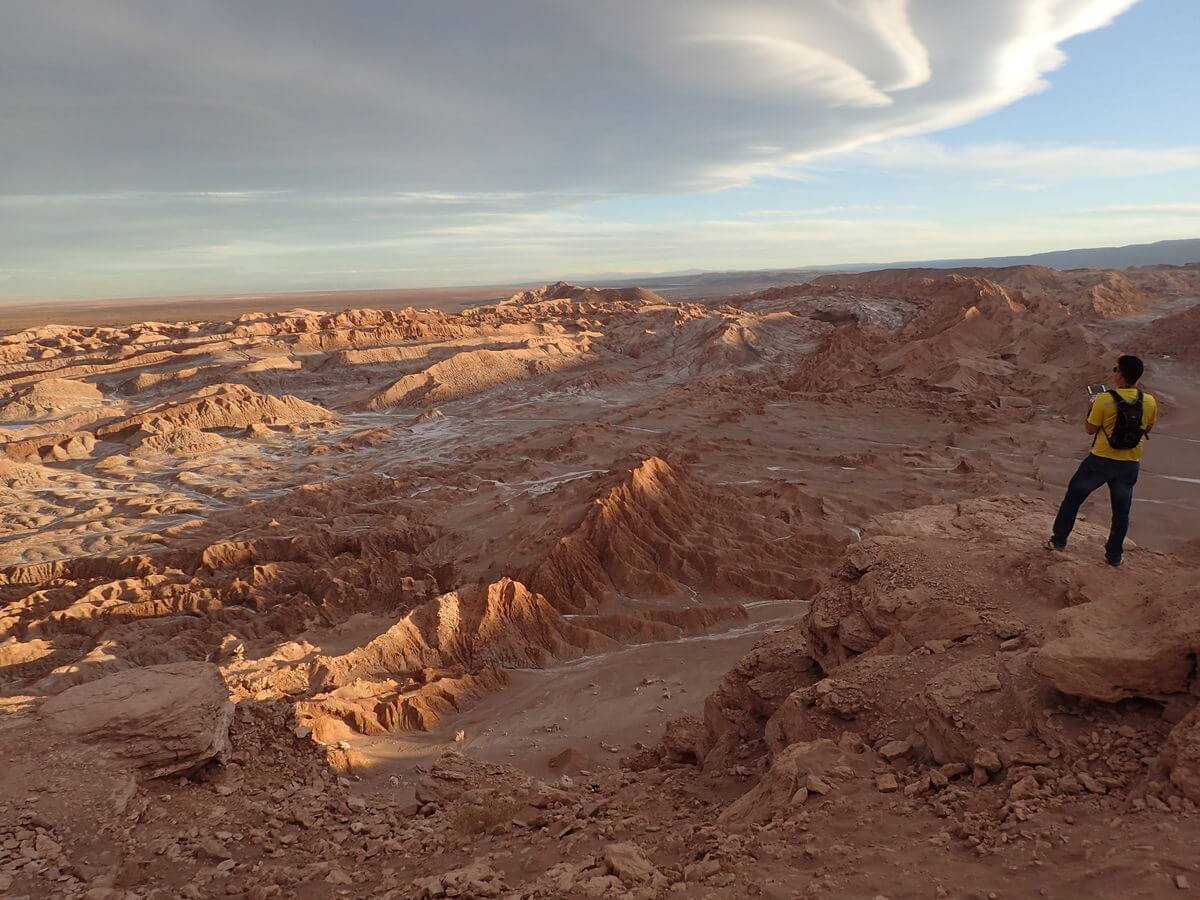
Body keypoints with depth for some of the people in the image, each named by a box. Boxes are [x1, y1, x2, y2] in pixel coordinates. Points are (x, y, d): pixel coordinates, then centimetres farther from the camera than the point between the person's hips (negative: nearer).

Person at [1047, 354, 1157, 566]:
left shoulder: (1104, 400, -17)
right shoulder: (1150, 402, -5)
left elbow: (1090, 429, -7)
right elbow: (1147, 429, 10)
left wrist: (1091, 408, 7)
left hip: (1101, 460, -3)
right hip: (1130, 464, 3)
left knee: (1073, 497, 16)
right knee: (1121, 511, 15)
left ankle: (1059, 540, 22)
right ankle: (1114, 555, 24)